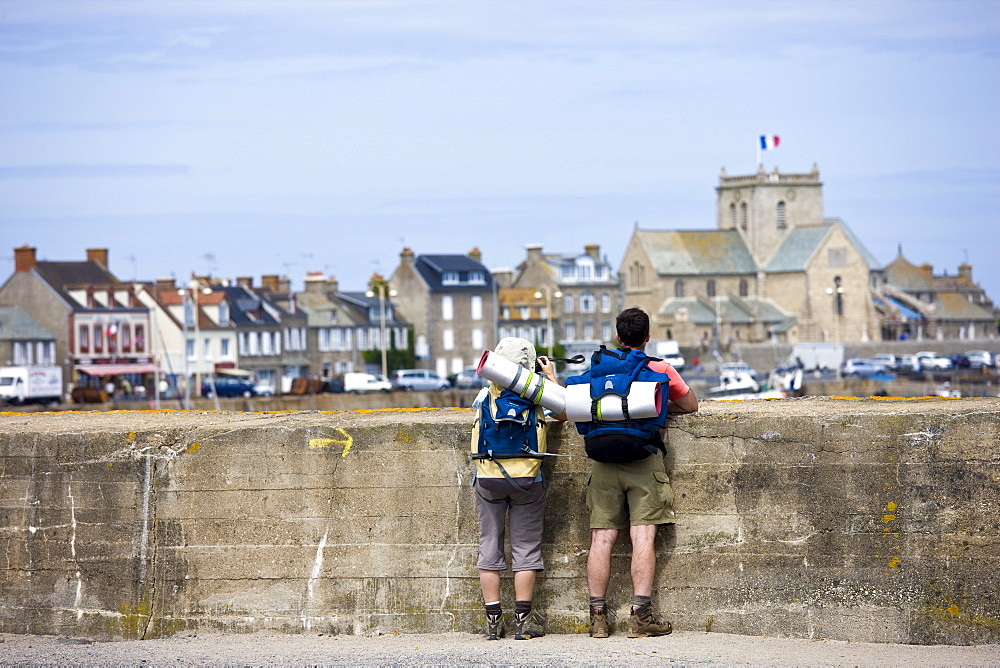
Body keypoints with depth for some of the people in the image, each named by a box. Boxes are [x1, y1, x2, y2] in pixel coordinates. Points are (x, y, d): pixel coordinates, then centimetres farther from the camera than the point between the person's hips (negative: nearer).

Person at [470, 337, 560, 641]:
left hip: (487, 478, 2)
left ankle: (493, 621, 7)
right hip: (526, 479, -2)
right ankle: (523, 620, 2)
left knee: (490, 547, 9)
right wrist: (550, 375, 27)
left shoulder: (485, 394, 3)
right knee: (525, 548, 5)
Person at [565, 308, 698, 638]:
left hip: (603, 462, 2)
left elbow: (564, 410, 17)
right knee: (643, 538, -4)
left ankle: (598, 617, 2)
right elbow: (691, 405, 19)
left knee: (602, 539, 2)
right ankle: (640, 617, -9)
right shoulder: (660, 370, 5)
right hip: (643, 462, -2)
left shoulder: (597, 369, 11)